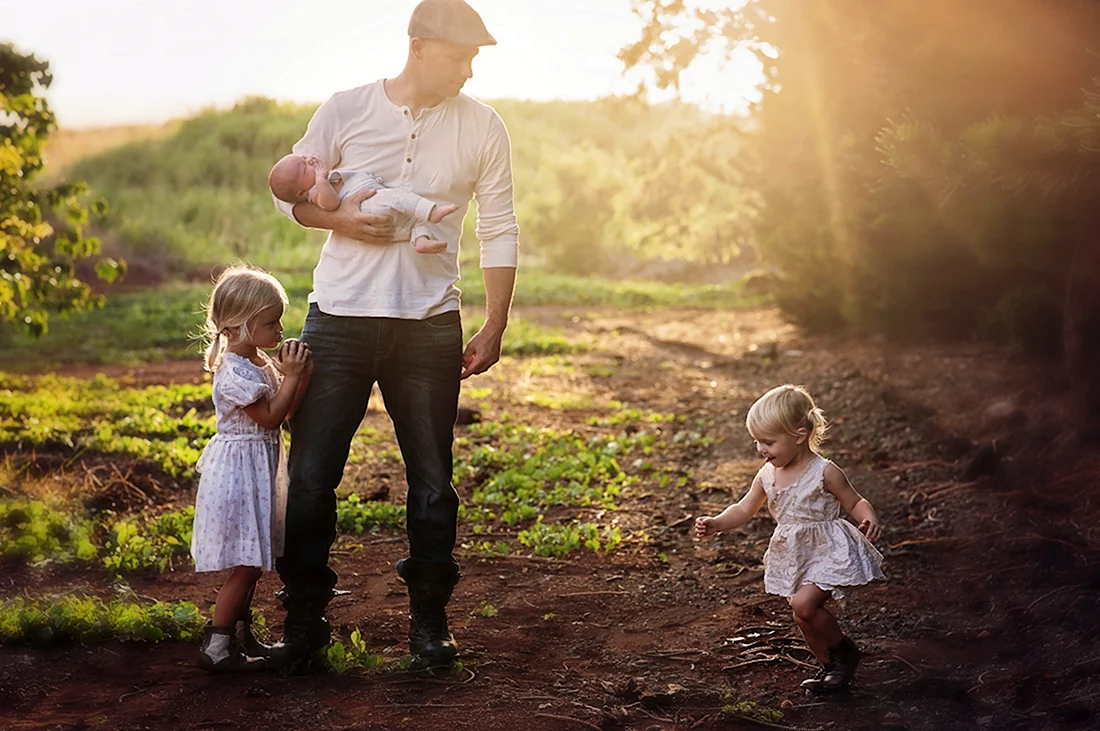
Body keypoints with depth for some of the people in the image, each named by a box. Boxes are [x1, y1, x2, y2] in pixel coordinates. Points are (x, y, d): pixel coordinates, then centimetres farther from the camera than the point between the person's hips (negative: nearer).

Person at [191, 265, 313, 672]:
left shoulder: (262, 365, 10)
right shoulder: (235, 372, -20)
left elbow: (288, 410, 10)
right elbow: (270, 417, -20)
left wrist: (302, 375, -4)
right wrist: (291, 376, -16)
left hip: (259, 473, 10)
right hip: (238, 473, -10)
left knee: (252, 563, 17)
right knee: (244, 566, -7)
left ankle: (241, 636, 28)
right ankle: (216, 647, -1)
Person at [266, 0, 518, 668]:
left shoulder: (482, 126, 1)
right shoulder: (346, 110, -1)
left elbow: (500, 231, 4)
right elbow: (289, 191, 8)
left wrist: (495, 328, 0)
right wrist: (340, 218, -13)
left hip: (429, 325, 1)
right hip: (340, 318, 0)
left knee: (432, 480, 7)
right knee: (310, 473, 1)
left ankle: (429, 619, 21)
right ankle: (305, 619, 15)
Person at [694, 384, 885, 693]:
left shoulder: (825, 473, -16)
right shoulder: (767, 475, 1)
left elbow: (855, 502, -7)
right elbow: (744, 509, 9)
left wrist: (869, 519, -28)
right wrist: (716, 523, -7)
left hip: (827, 551, -7)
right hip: (793, 556, 7)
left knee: (804, 604, -22)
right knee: (804, 617, 10)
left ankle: (844, 651, 0)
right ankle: (830, 666, 29)